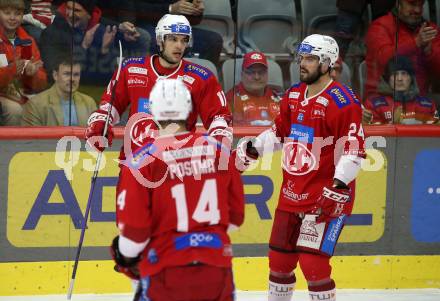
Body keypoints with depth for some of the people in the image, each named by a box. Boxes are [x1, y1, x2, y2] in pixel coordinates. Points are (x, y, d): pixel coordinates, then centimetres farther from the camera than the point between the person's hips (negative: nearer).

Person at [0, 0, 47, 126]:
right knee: (14, 109, -32)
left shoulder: (28, 42, 9)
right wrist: (11, 70, -25)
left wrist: (32, 73, -13)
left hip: (25, 99, 4)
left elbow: (41, 83, 9)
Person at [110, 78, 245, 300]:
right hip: (216, 264, 3)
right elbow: (235, 215, 11)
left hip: (167, 268, -3)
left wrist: (127, 255, 11)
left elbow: (134, 223, -9)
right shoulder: (217, 149, 2)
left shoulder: (143, 158, -9)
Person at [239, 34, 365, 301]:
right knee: (279, 259, 14)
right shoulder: (293, 96, 10)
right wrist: (251, 149, 12)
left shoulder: (343, 101, -15)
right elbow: (279, 133, 24)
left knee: (313, 263, -13)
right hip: (292, 193, 8)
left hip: (325, 197, -8)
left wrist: (339, 186, -24)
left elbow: (354, 150, -18)